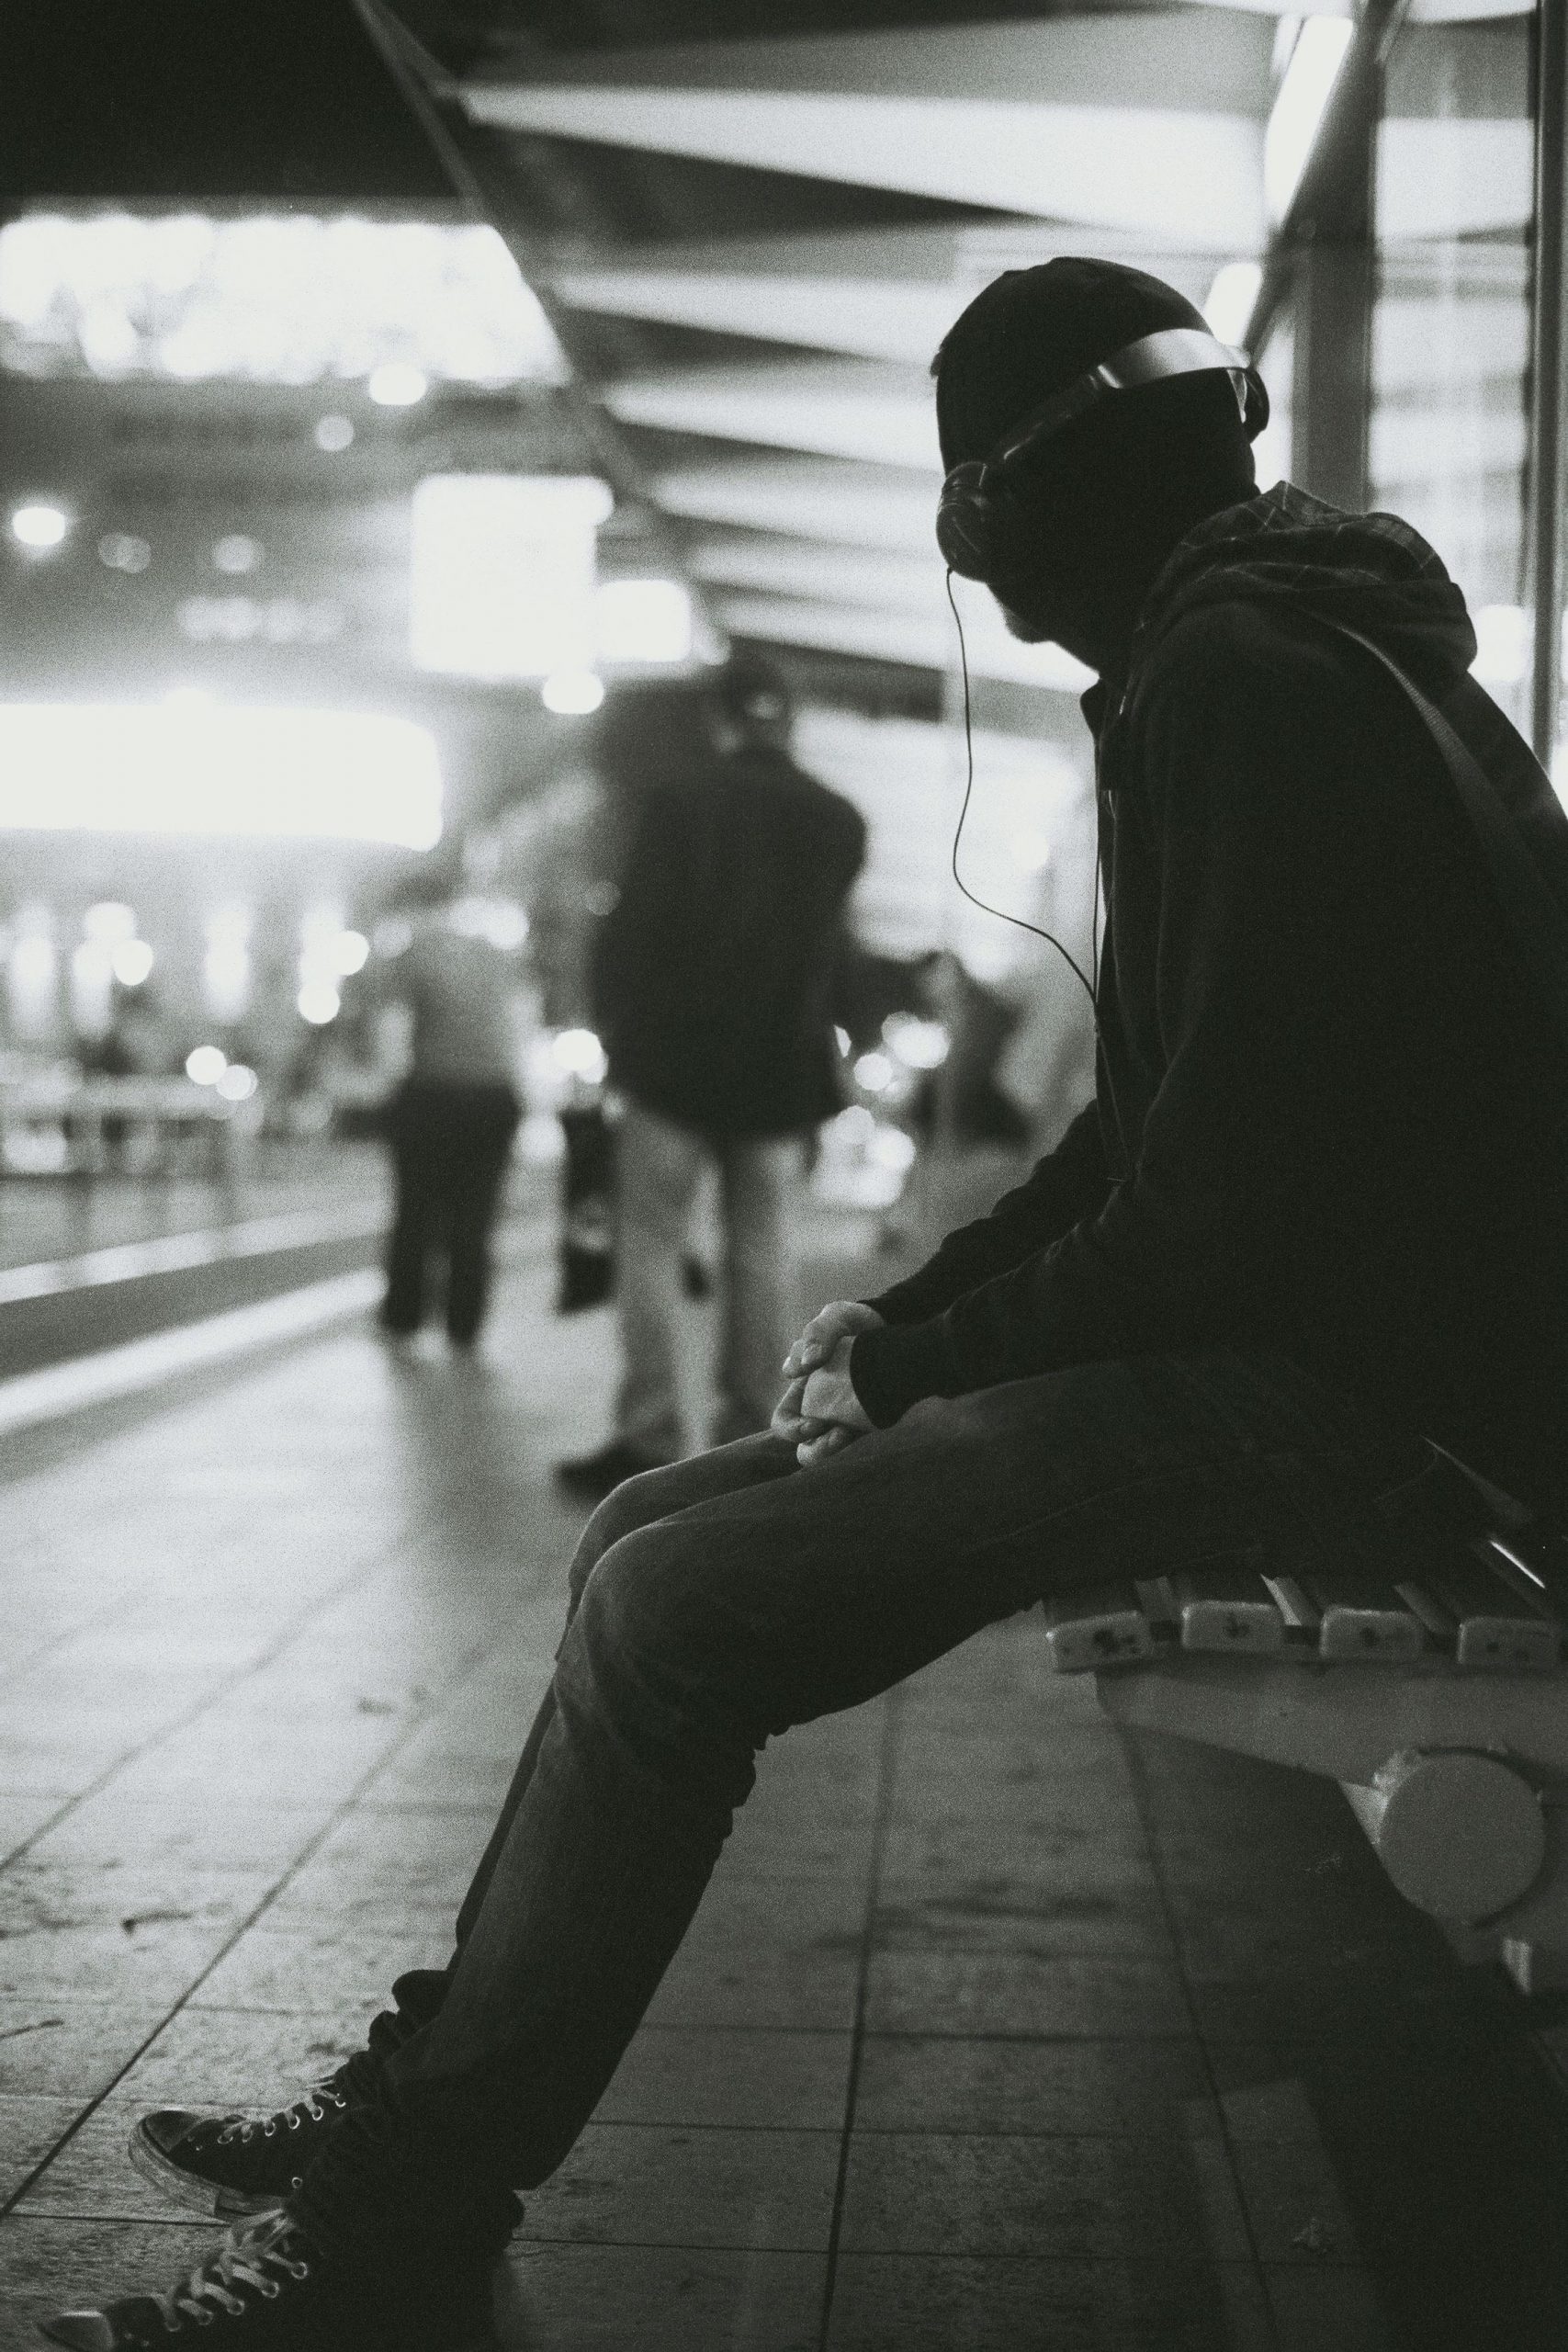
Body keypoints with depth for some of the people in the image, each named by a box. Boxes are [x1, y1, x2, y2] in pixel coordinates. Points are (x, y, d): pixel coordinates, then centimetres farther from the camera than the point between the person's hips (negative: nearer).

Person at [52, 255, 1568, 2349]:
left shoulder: (1234, 686, -14)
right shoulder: (1274, 658, 20)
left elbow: (1228, 1196, -22)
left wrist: (924, 1364, -9)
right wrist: (905, 1320, 9)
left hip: (1362, 1397, -10)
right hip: (1291, 1347, 10)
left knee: (673, 1613, -18)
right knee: (660, 1539, 5)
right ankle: (431, 2110, 9)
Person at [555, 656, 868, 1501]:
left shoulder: (674, 796, -6)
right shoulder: (839, 820, 3)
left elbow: (632, 923, -5)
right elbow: (827, 947, 8)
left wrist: (616, 1036, 4)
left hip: (673, 1059, -3)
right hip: (782, 1071, 3)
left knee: (652, 1247, 2)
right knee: (761, 1253, 7)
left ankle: (649, 1442, -2)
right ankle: (752, 1445, 7)